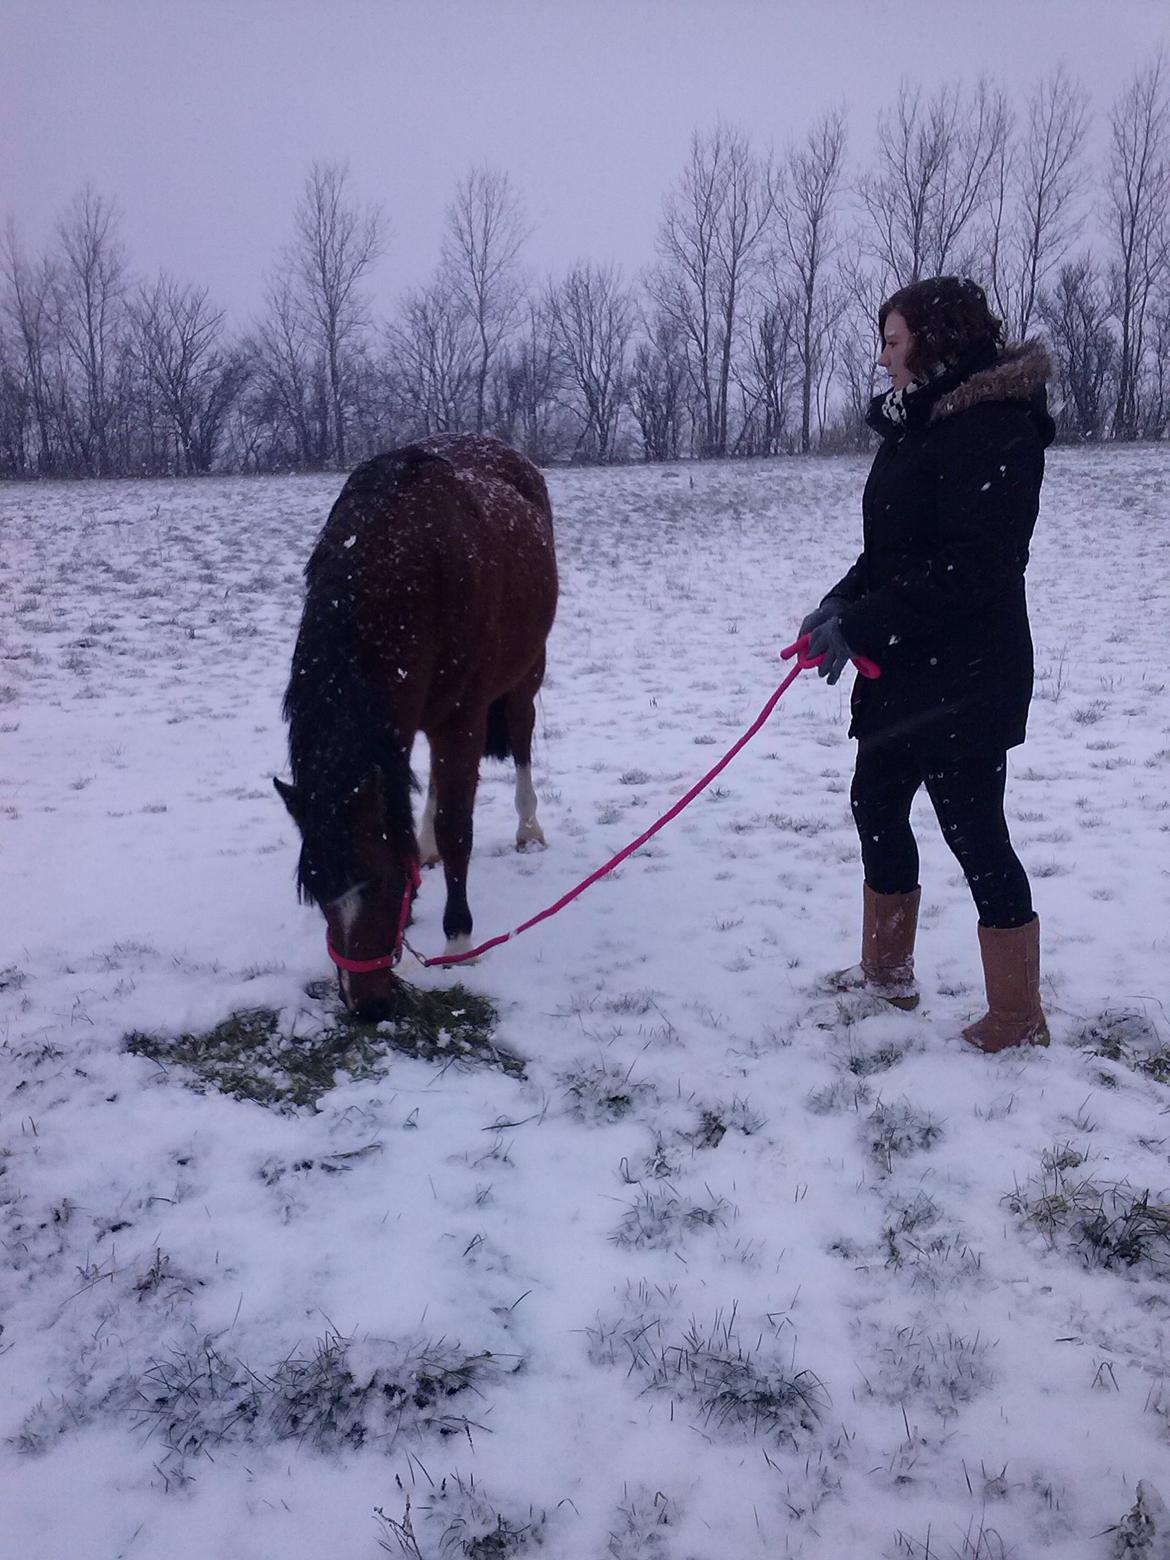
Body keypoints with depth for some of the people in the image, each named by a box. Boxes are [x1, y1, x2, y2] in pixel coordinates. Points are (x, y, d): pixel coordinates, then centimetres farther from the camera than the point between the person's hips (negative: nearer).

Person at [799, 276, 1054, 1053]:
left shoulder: (994, 429, -18)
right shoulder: (920, 424, 12)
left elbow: (969, 568, -25)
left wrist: (860, 624, -22)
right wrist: (845, 599, -2)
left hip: (963, 677, -10)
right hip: (902, 670, 10)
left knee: (974, 831, -2)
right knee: (877, 806, 17)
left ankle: (1019, 1019, 13)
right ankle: (889, 971, 35)